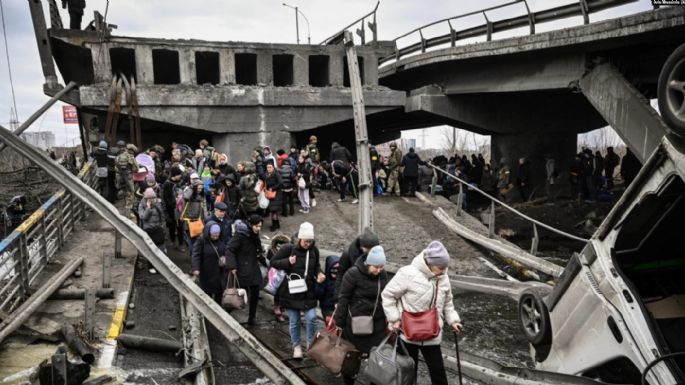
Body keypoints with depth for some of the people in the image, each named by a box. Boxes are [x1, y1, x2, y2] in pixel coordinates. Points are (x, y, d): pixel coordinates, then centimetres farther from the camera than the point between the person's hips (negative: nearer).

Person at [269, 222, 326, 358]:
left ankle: (311, 343, 19)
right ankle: (296, 346, 30)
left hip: (308, 292, 2)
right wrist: (288, 261, -23)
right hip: (291, 292, -2)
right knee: (294, 321, 9)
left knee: (311, 318, -5)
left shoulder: (314, 250, -4)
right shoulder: (289, 249, -14)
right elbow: (273, 262, -7)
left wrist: (319, 274, -6)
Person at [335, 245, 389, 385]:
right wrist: (339, 322, -10)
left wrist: (389, 318, 11)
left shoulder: (383, 275, 0)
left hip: (377, 323, 4)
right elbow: (343, 299, -12)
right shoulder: (353, 274, -16)